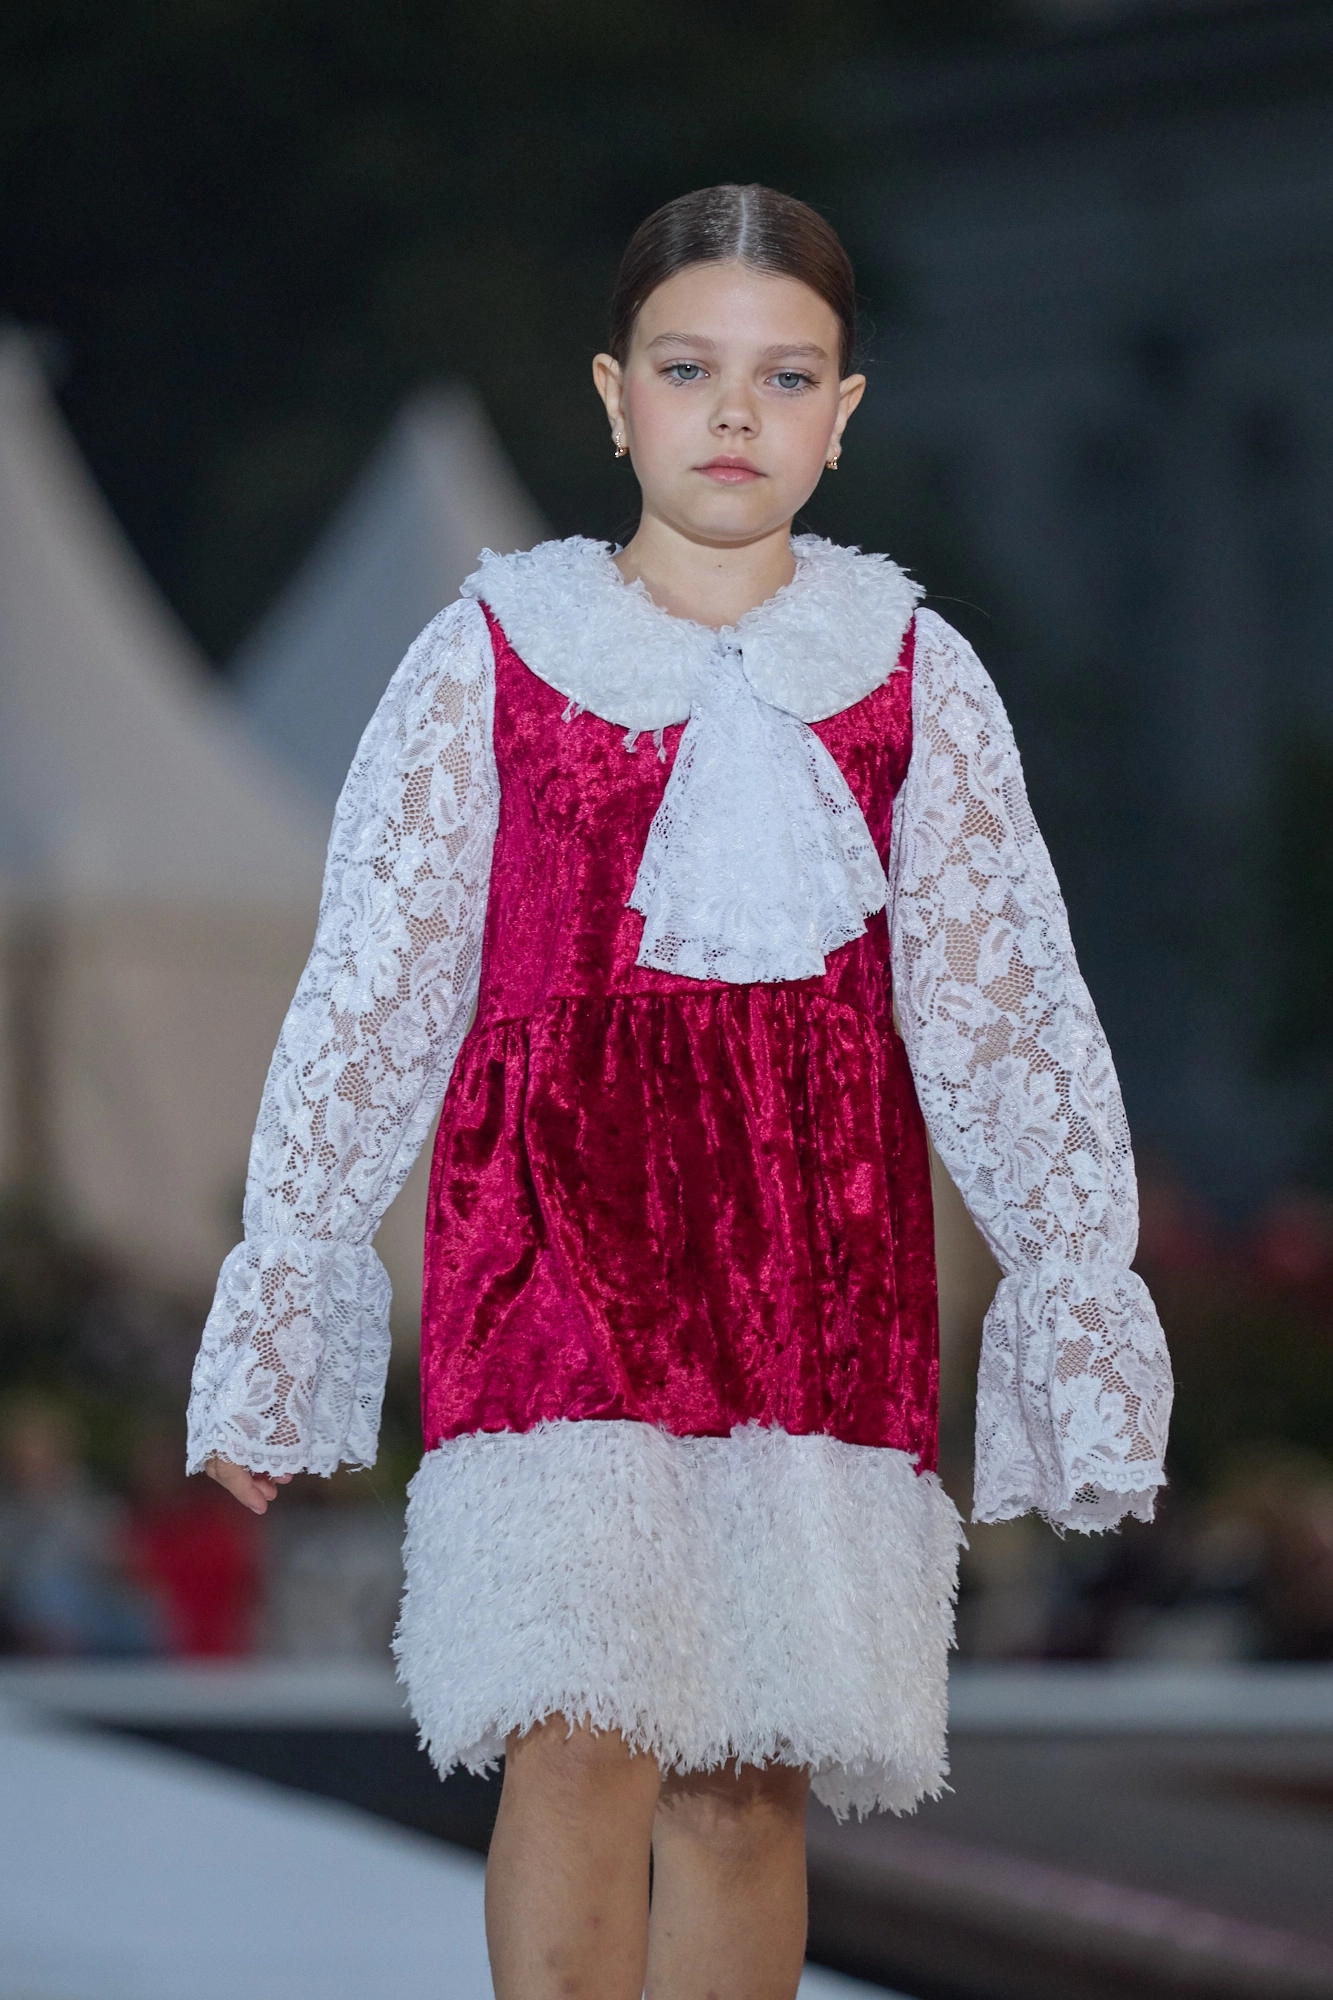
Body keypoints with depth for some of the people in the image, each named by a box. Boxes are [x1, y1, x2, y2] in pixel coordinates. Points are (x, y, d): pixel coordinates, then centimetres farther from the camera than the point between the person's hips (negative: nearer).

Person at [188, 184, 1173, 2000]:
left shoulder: (911, 676, 9)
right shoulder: (493, 659, 4)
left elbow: (999, 1010, 10)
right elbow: (369, 994, 7)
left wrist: (1085, 1299, 5)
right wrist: (277, 1299, 6)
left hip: (823, 1236, 2)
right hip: (560, 1204, -2)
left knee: (749, 1769, 0)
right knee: (583, 1729, -16)